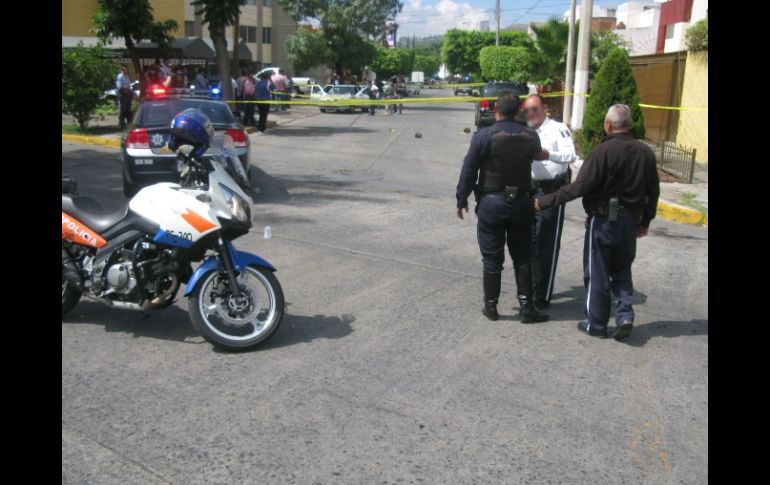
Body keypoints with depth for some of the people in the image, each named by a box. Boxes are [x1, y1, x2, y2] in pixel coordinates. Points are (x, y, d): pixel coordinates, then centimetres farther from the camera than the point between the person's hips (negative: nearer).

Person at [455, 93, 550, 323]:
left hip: (491, 202, -3)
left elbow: (469, 171, -9)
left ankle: (491, 305, 16)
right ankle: (526, 306, 13)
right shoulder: (531, 136, -1)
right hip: (521, 202, 3)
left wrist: (461, 200, 0)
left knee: (492, 258, 7)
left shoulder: (484, 136, -12)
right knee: (522, 257, 12)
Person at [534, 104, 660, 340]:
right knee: (622, 272, 19)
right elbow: (653, 191, 8)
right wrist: (645, 221, 20)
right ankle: (625, 316, 7)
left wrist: (545, 201, -14)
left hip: (603, 220, -5)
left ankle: (596, 324, 15)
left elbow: (579, 187, -21)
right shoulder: (645, 152, 1)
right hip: (630, 222, 5)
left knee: (597, 274, 7)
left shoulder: (603, 151, -17)